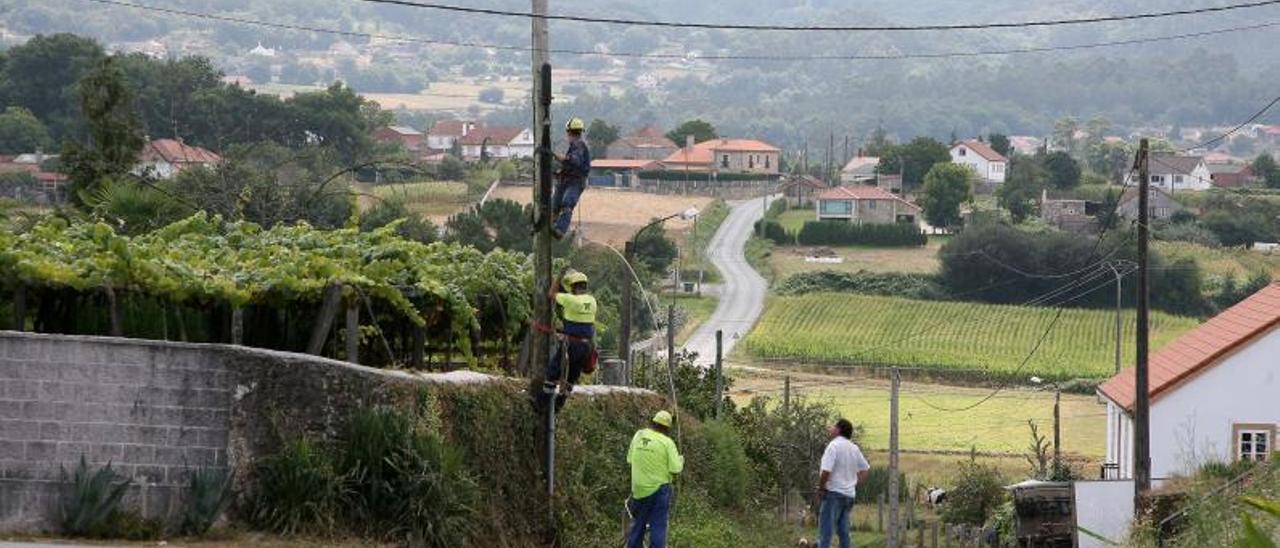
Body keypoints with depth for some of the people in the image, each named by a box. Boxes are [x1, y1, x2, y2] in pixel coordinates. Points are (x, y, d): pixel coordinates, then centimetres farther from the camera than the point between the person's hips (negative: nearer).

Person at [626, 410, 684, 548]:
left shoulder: (639, 435, 0)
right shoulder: (667, 442, -11)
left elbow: (630, 460, 7)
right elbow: (675, 469, -12)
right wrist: (680, 460, 9)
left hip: (639, 490, 4)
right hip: (659, 489, -4)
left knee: (637, 525, 16)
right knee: (658, 526, 0)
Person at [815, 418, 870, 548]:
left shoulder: (834, 446, -14)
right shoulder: (854, 448, 11)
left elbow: (826, 471, -22)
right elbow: (865, 469, 20)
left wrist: (820, 488, -9)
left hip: (833, 493, -8)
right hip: (849, 494, 8)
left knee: (825, 531, -9)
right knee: (843, 531, 12)